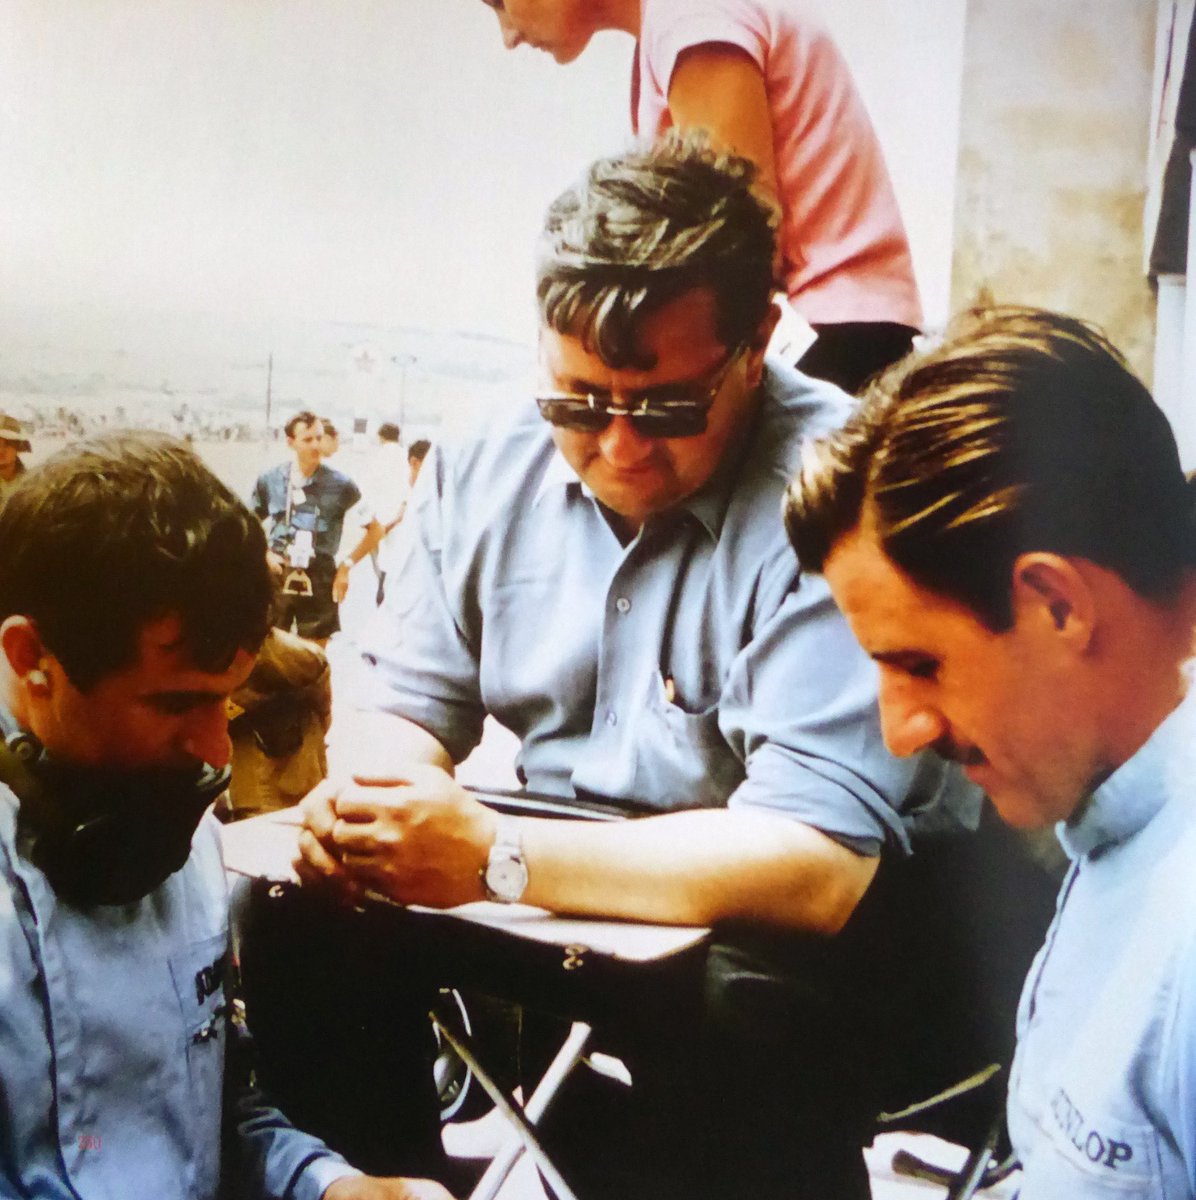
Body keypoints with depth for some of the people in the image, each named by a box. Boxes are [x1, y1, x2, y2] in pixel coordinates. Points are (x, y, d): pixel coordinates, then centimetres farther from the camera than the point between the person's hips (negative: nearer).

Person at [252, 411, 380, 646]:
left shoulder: (339, 485, -4)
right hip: (276, 580, 2)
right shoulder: (269, 480, 3)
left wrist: (347, 564, -2)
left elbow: (373, 529, 3)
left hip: (320, 584, -2)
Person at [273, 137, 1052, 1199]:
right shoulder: (486, 476, 0)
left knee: (726, 1014, -37)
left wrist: (495, 857, -32)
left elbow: (815, 868, -27)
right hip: (569, 899, 6)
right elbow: (415, 708, 7)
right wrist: (373, 803, -17)